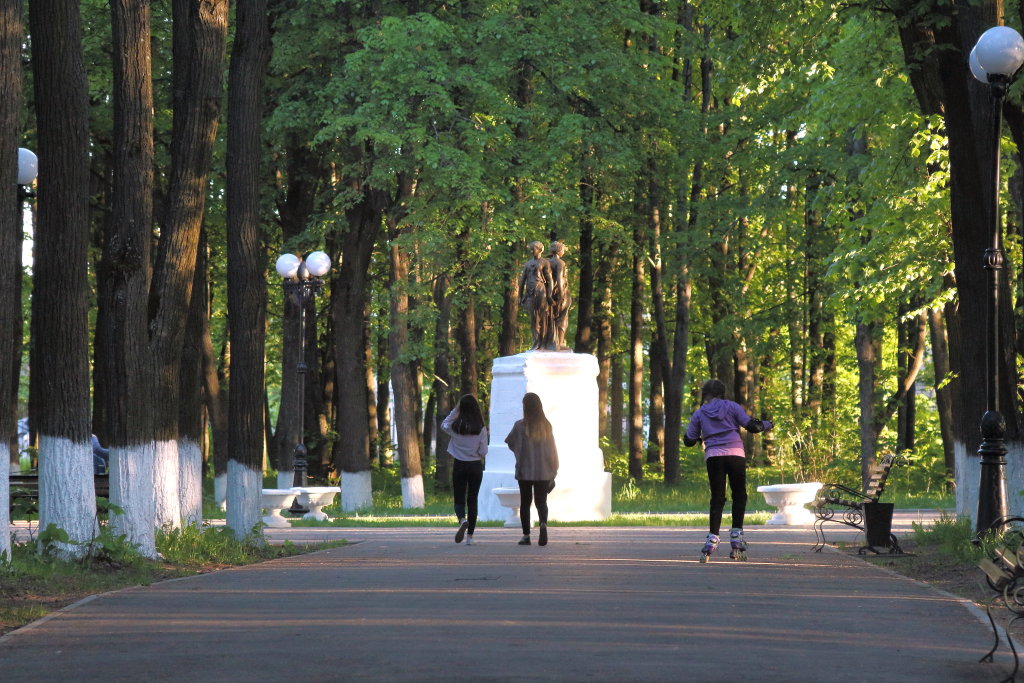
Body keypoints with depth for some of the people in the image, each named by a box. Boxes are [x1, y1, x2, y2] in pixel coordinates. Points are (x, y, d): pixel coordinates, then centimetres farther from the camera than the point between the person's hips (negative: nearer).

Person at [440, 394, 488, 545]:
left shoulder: (455, 426, -10)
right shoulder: (481, 429, -10)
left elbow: (443, 425, 13)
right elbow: (483, 452, -8)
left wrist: (454, 411, 10)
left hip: (459, 466, 0)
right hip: (476, 466, 1)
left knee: (459, 500, 8)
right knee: (472, 501, 10)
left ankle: (462, 520, -25)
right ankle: (470, 536, 8)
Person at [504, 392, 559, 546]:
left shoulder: (520, 425, -8)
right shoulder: (546, 426, 0)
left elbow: (511, 444, 2)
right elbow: (552, 449, 2)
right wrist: (553, 470, 9)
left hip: (525, 471, -2)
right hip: (544, 472, 2)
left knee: (525, 502, 8)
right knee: (541, 501, 7)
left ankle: (526, 535, 6)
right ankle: (543, 523, -22)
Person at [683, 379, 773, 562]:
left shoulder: (699, 414, 11)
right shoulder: (732, 407, 6)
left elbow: (688, 440, 12)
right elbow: (751, 426, 0)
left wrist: (699, 437, 34)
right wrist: (767, 425, 19)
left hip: (713, 457, 1)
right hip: (735, 454, -1)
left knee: (717, 499, 5)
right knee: (739, 495, 10)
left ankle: (712, 539, -7)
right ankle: (736, 537, 3)